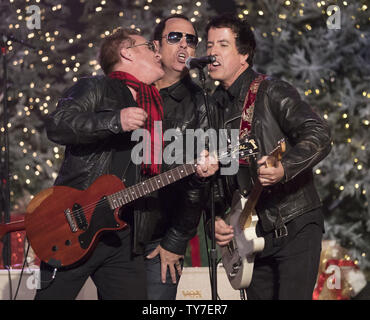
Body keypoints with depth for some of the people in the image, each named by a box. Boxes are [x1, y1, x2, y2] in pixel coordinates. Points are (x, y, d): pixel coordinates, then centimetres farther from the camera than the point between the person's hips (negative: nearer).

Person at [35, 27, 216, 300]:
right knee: (52, 295, -4)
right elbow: (57, 126, -16)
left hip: (126, 235, 7)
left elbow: (159, 175, 22)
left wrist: (195, 168, 2)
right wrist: (115, 121, -24)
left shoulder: (154, 111, 21)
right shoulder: (96, 89, 0)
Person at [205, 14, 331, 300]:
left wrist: (284, 168, -36)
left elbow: (319, 136, -21)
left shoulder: (272, 92, -8)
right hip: (253, 236, 7)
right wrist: (215, 218, 3)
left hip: (296, 227, -7)